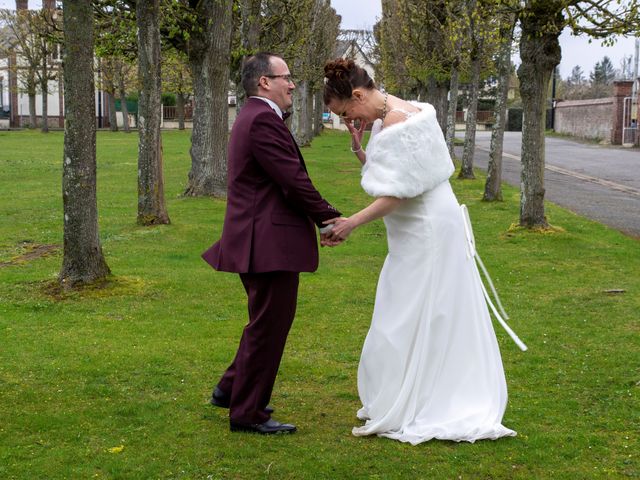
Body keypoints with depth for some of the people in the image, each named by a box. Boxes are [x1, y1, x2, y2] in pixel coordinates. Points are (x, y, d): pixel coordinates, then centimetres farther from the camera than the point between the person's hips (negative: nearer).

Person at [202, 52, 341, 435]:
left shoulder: (252, 117, 18)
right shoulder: (264, 120, -16)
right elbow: (294, 180, -20)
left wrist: (317, 218, 12)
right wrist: (329, 217, -8)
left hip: (260, 241, 11)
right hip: (271, 243, -11)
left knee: (266, 323, 22)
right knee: (269, 327, -1)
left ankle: (232, 389, 33)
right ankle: (247, 413, 8)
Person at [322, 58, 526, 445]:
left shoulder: (394, 126, -21)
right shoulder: (395, 114, 10)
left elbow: (398, 194, -23)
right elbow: (388, 176, 12)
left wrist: (354, 223, -19)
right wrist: (360, 150, -1)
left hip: (426, 234, -10)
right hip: (425, 229, 10)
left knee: (408, 321, -3)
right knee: (440, 318, 15)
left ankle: (399, 413, 6)